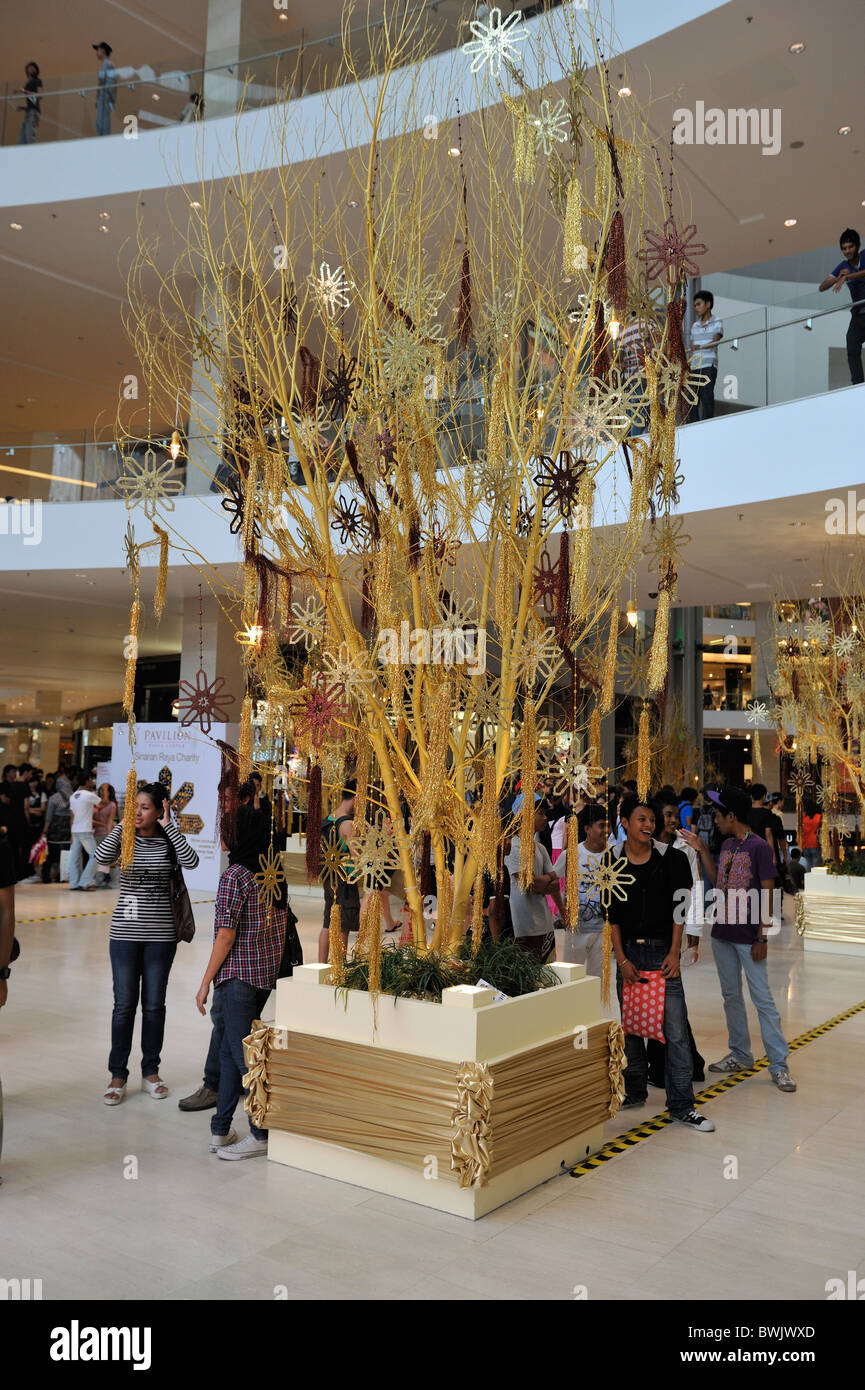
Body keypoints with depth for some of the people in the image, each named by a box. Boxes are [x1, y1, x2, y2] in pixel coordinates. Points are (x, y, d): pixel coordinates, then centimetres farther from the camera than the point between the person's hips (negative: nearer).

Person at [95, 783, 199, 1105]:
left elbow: (191, 861, -20)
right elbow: (101, 858, -20)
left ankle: (150, 1071, 23)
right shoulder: (124, 839, 0)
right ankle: (118, 1075, 15)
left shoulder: (168, 841, 0)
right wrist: (122, 825, -15)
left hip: (161, 934, 1)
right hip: (125, 932, 0)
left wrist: (169, 826, -16)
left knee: (154, 1005, 9)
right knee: (124, 1004, 3)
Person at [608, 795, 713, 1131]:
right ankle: (635, 1090, 29)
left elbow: (679, 909, 1)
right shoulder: (612, 864, 1)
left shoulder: (670, 859, -2)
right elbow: (612, 916, 3)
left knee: (676, 1030, -3)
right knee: (631, 1026, 12)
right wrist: (622, 959, -3)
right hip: (629, 953, 2)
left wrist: (674, 953, -5)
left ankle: (681, 1104, 5)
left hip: (663, 952, -1)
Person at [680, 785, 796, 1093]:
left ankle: (778, 1065, 3)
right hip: (722, 933, 8)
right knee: (731, 996, 14)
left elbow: (767, 896, -14)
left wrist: (762, 938, -16)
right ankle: (740, 1055, 26)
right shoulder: (726, 844, 8)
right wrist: (701, 850, 9)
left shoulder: (759, 847, -14)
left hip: (748, 938, -8)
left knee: (763, 999, -3)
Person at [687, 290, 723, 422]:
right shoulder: (695, 326, 22)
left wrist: (699, 347, -25)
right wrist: (688, 368, 12)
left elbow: (714, 341, -10)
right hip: (695, 367, 5)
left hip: (708, 366, -5)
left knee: (707, 398, -11)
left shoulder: (717, 323, 6)